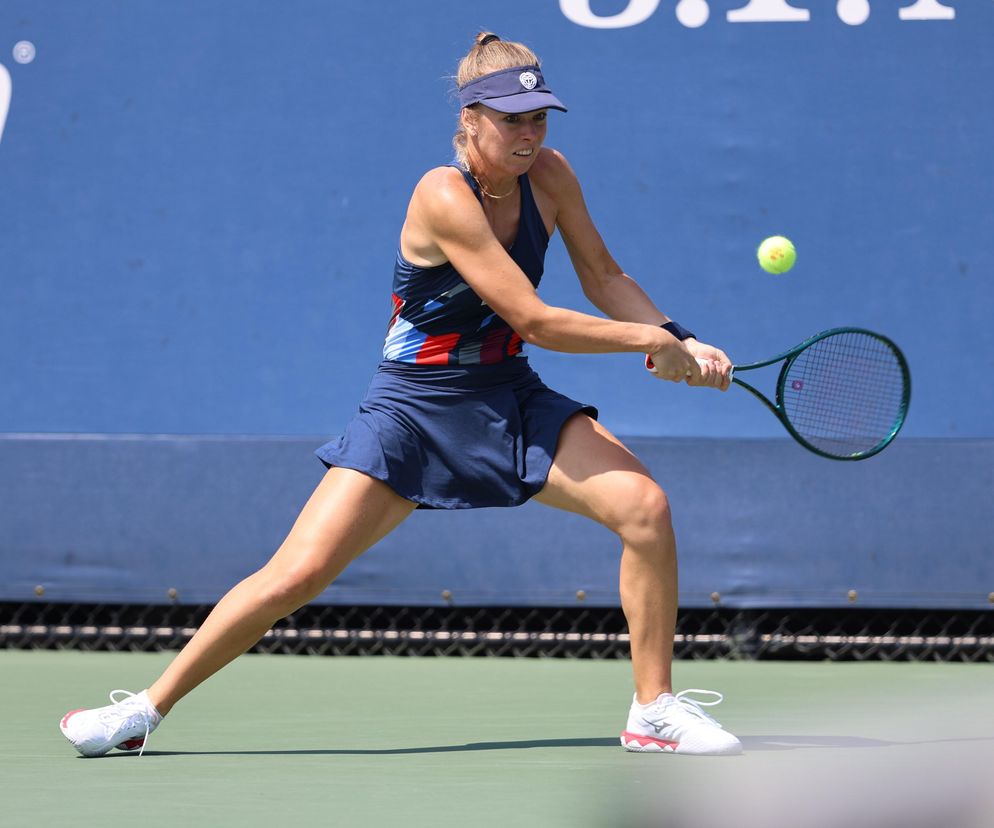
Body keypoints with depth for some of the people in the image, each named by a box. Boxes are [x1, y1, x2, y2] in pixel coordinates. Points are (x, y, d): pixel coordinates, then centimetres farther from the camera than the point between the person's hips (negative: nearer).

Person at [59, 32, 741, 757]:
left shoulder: (548, 175, -4)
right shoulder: (444, 197, -23)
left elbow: (605, 278, 9)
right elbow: (537, 322, -25)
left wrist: (681, 342, -6)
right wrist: (649, 340, -18)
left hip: (511, 399, 5)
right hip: (415, 406, -5)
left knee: (645, 505, -17)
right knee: (297, 575, -11)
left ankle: (655, 710, -2)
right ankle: (149, 708, 7)